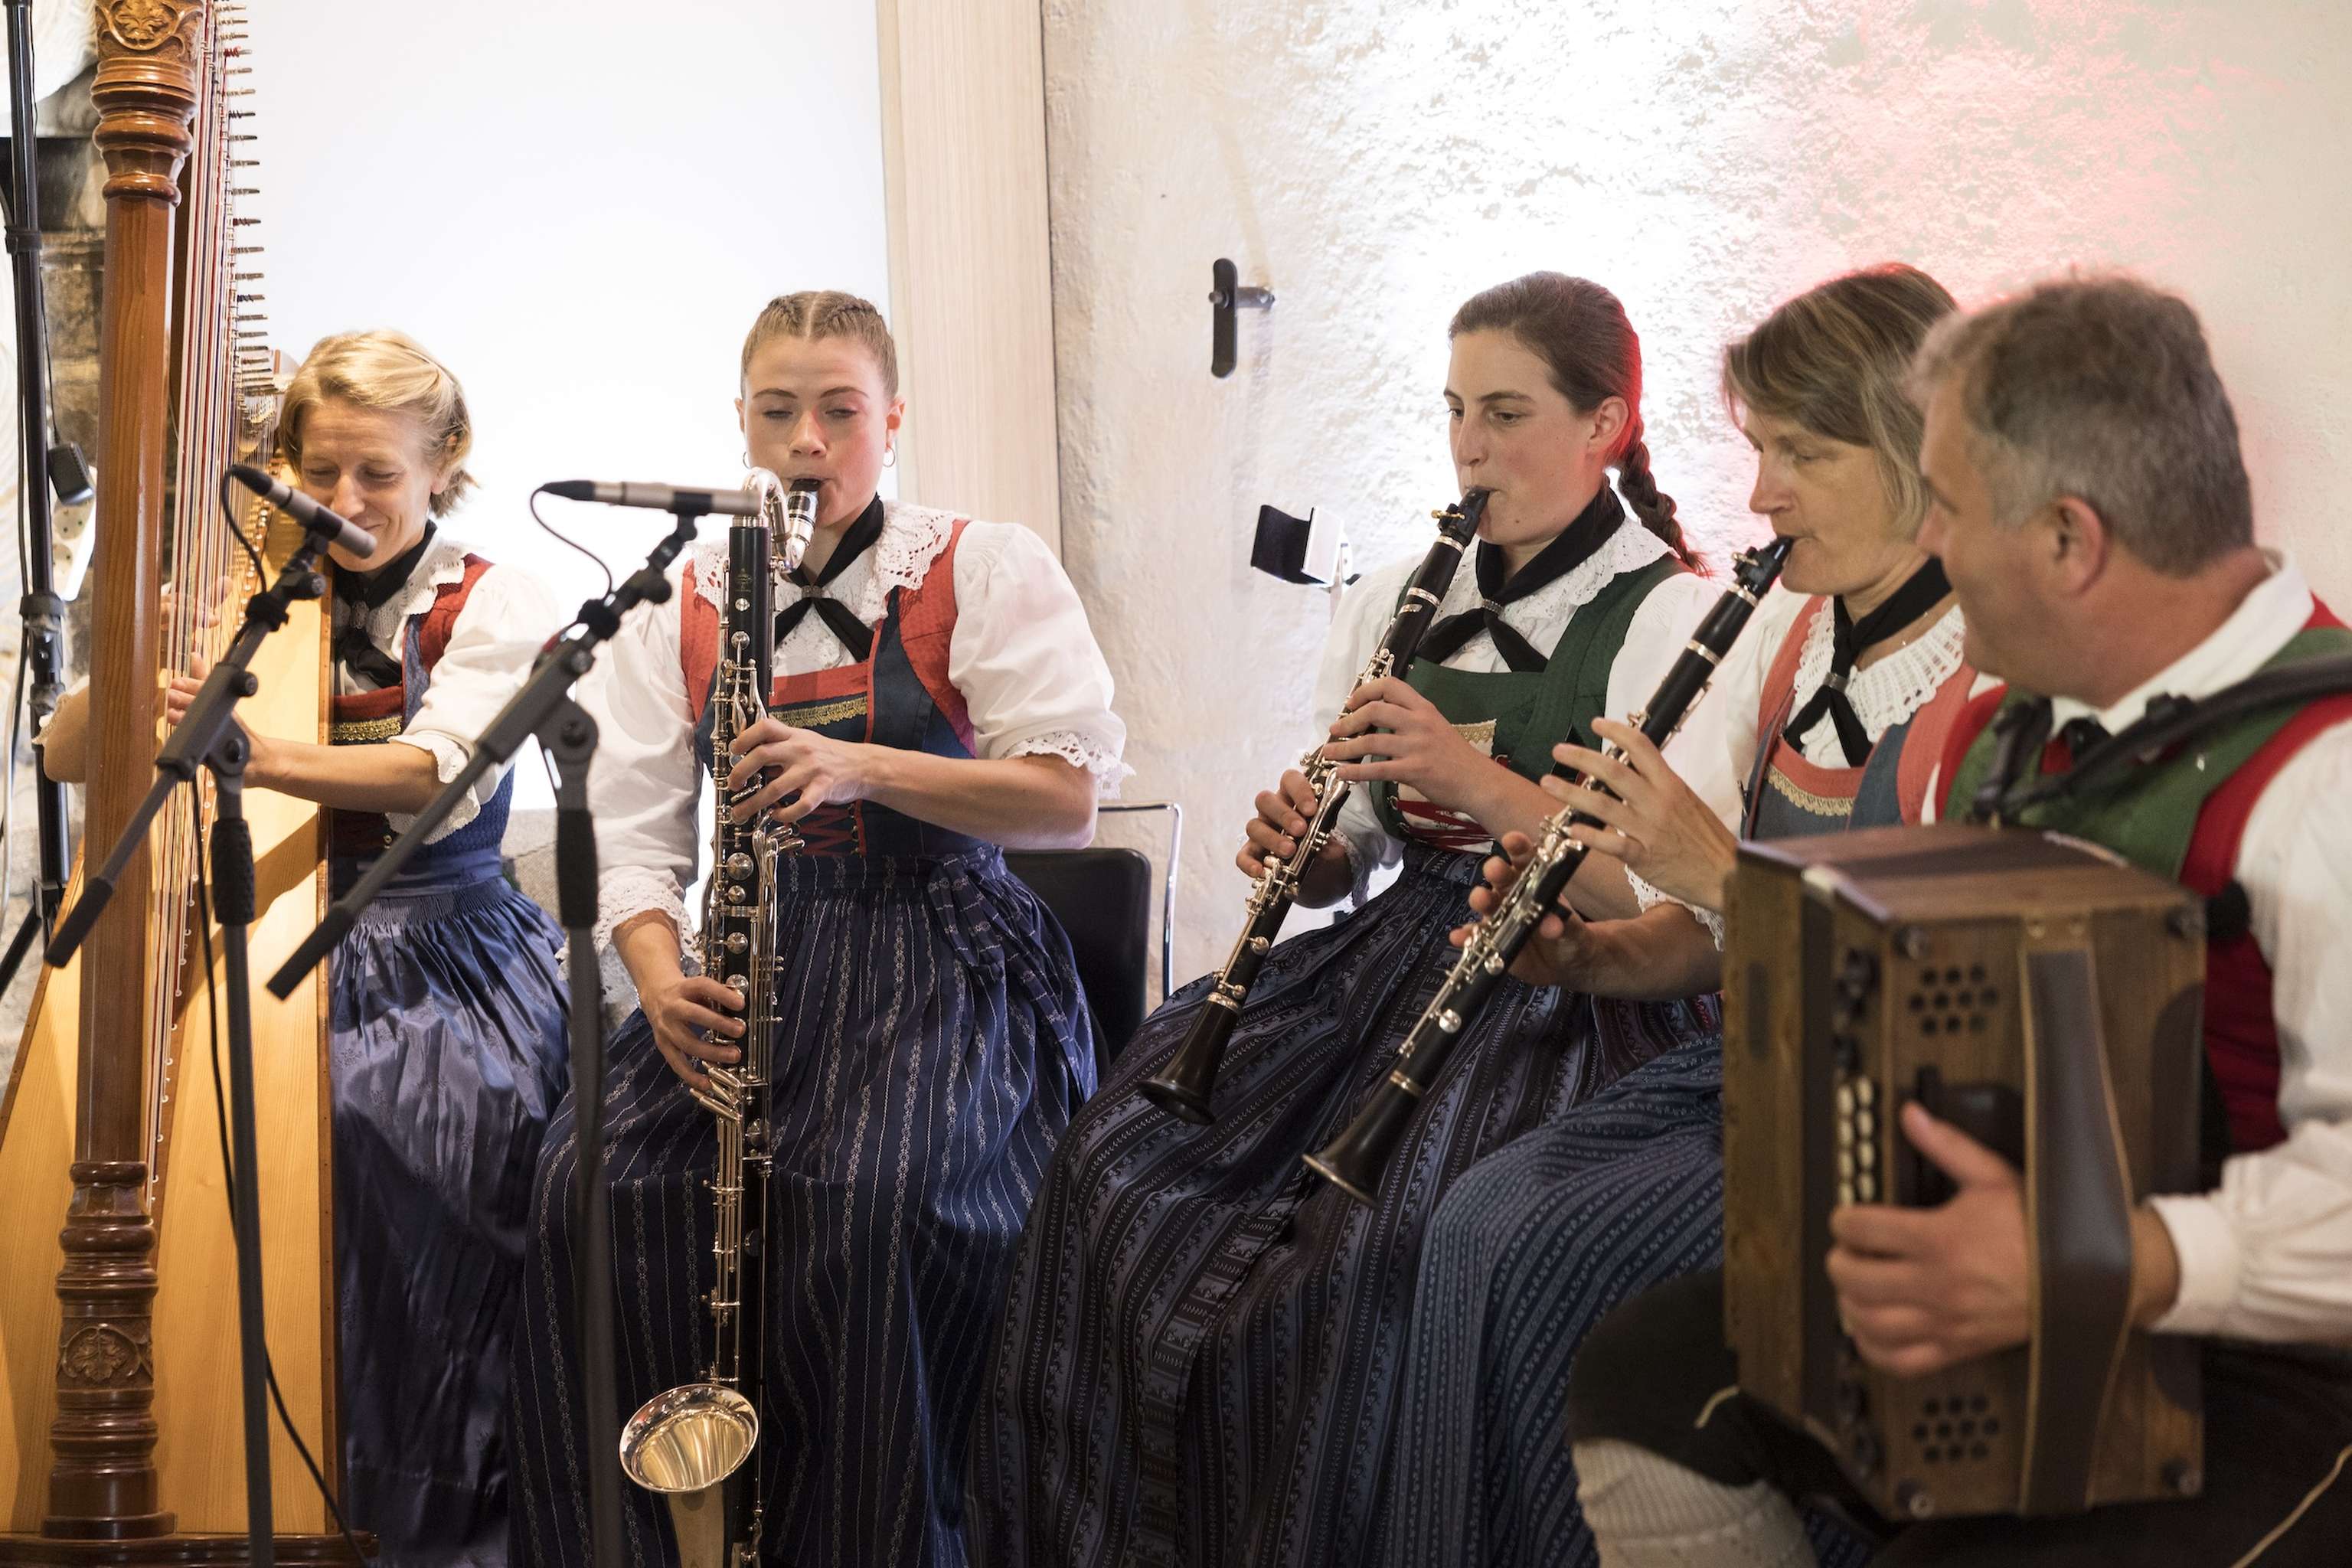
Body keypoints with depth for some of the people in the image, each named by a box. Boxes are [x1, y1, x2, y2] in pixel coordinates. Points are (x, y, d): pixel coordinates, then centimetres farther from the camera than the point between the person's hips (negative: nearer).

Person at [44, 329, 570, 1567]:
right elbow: (66, 755, 5)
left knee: (372, 1118, -32)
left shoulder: (492, 609, 1)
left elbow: (438, 774, -20)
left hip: (439, 944, -3)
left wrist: (253, 754, -37)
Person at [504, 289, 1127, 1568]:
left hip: (942, 959, -3)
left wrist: (863, 765, -22)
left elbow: (1069, 798, -8)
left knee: (872, 1198, -33)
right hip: (759, 966, 4)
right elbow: (638, 835, 8)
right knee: (594, 1181, -23)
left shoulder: (983, 570, 1)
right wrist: (662, 982, -14)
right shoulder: (679, 605, 12)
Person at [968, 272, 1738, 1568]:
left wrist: (1480, 782, -22)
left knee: (1369, 1242, -30)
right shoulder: (1397, 600, 16)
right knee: (1123, 1160, -13)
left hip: (1571, 991, -6)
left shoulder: (1681, 619, -4)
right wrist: (1305, 850, -3)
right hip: (1390, 956, 6)